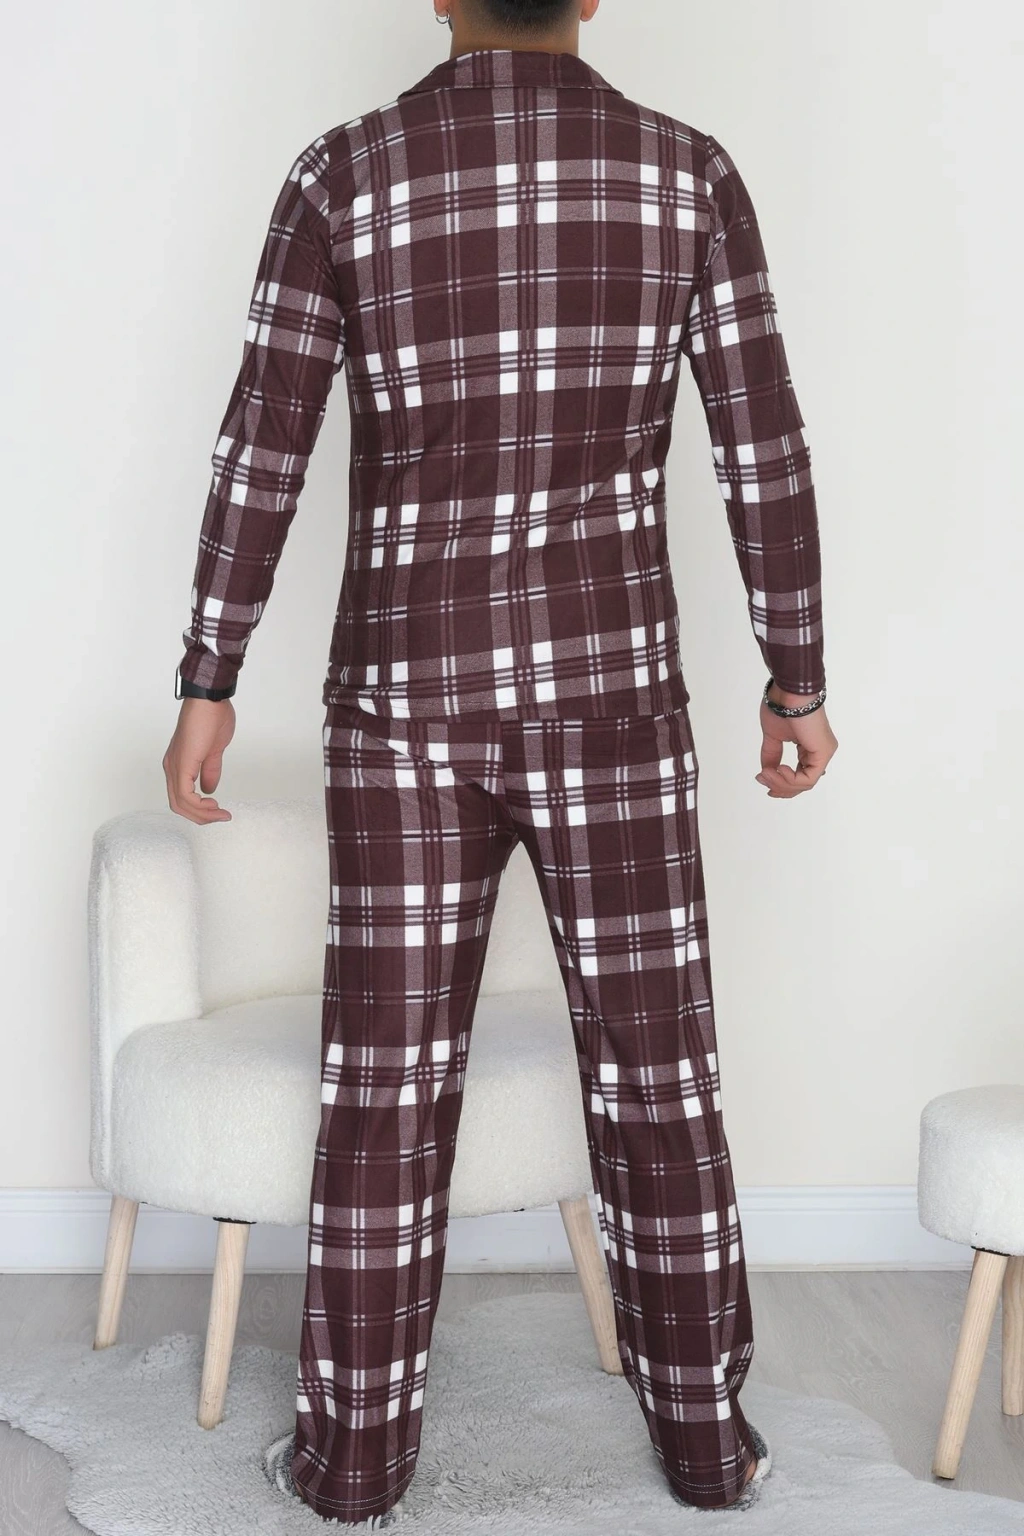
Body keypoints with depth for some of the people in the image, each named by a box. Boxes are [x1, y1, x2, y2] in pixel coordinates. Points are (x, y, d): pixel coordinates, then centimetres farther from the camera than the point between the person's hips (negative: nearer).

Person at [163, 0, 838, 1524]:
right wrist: (797, 679, 8)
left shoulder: (345, 171, -4)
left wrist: (207, 684, 3)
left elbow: (261, 454, -5)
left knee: (386, 1087, 9)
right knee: (659, 1078, 11)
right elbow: (766, 455, -2)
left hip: (410, 702, 0)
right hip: (610, 697, 0)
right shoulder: (688, 171, -2)